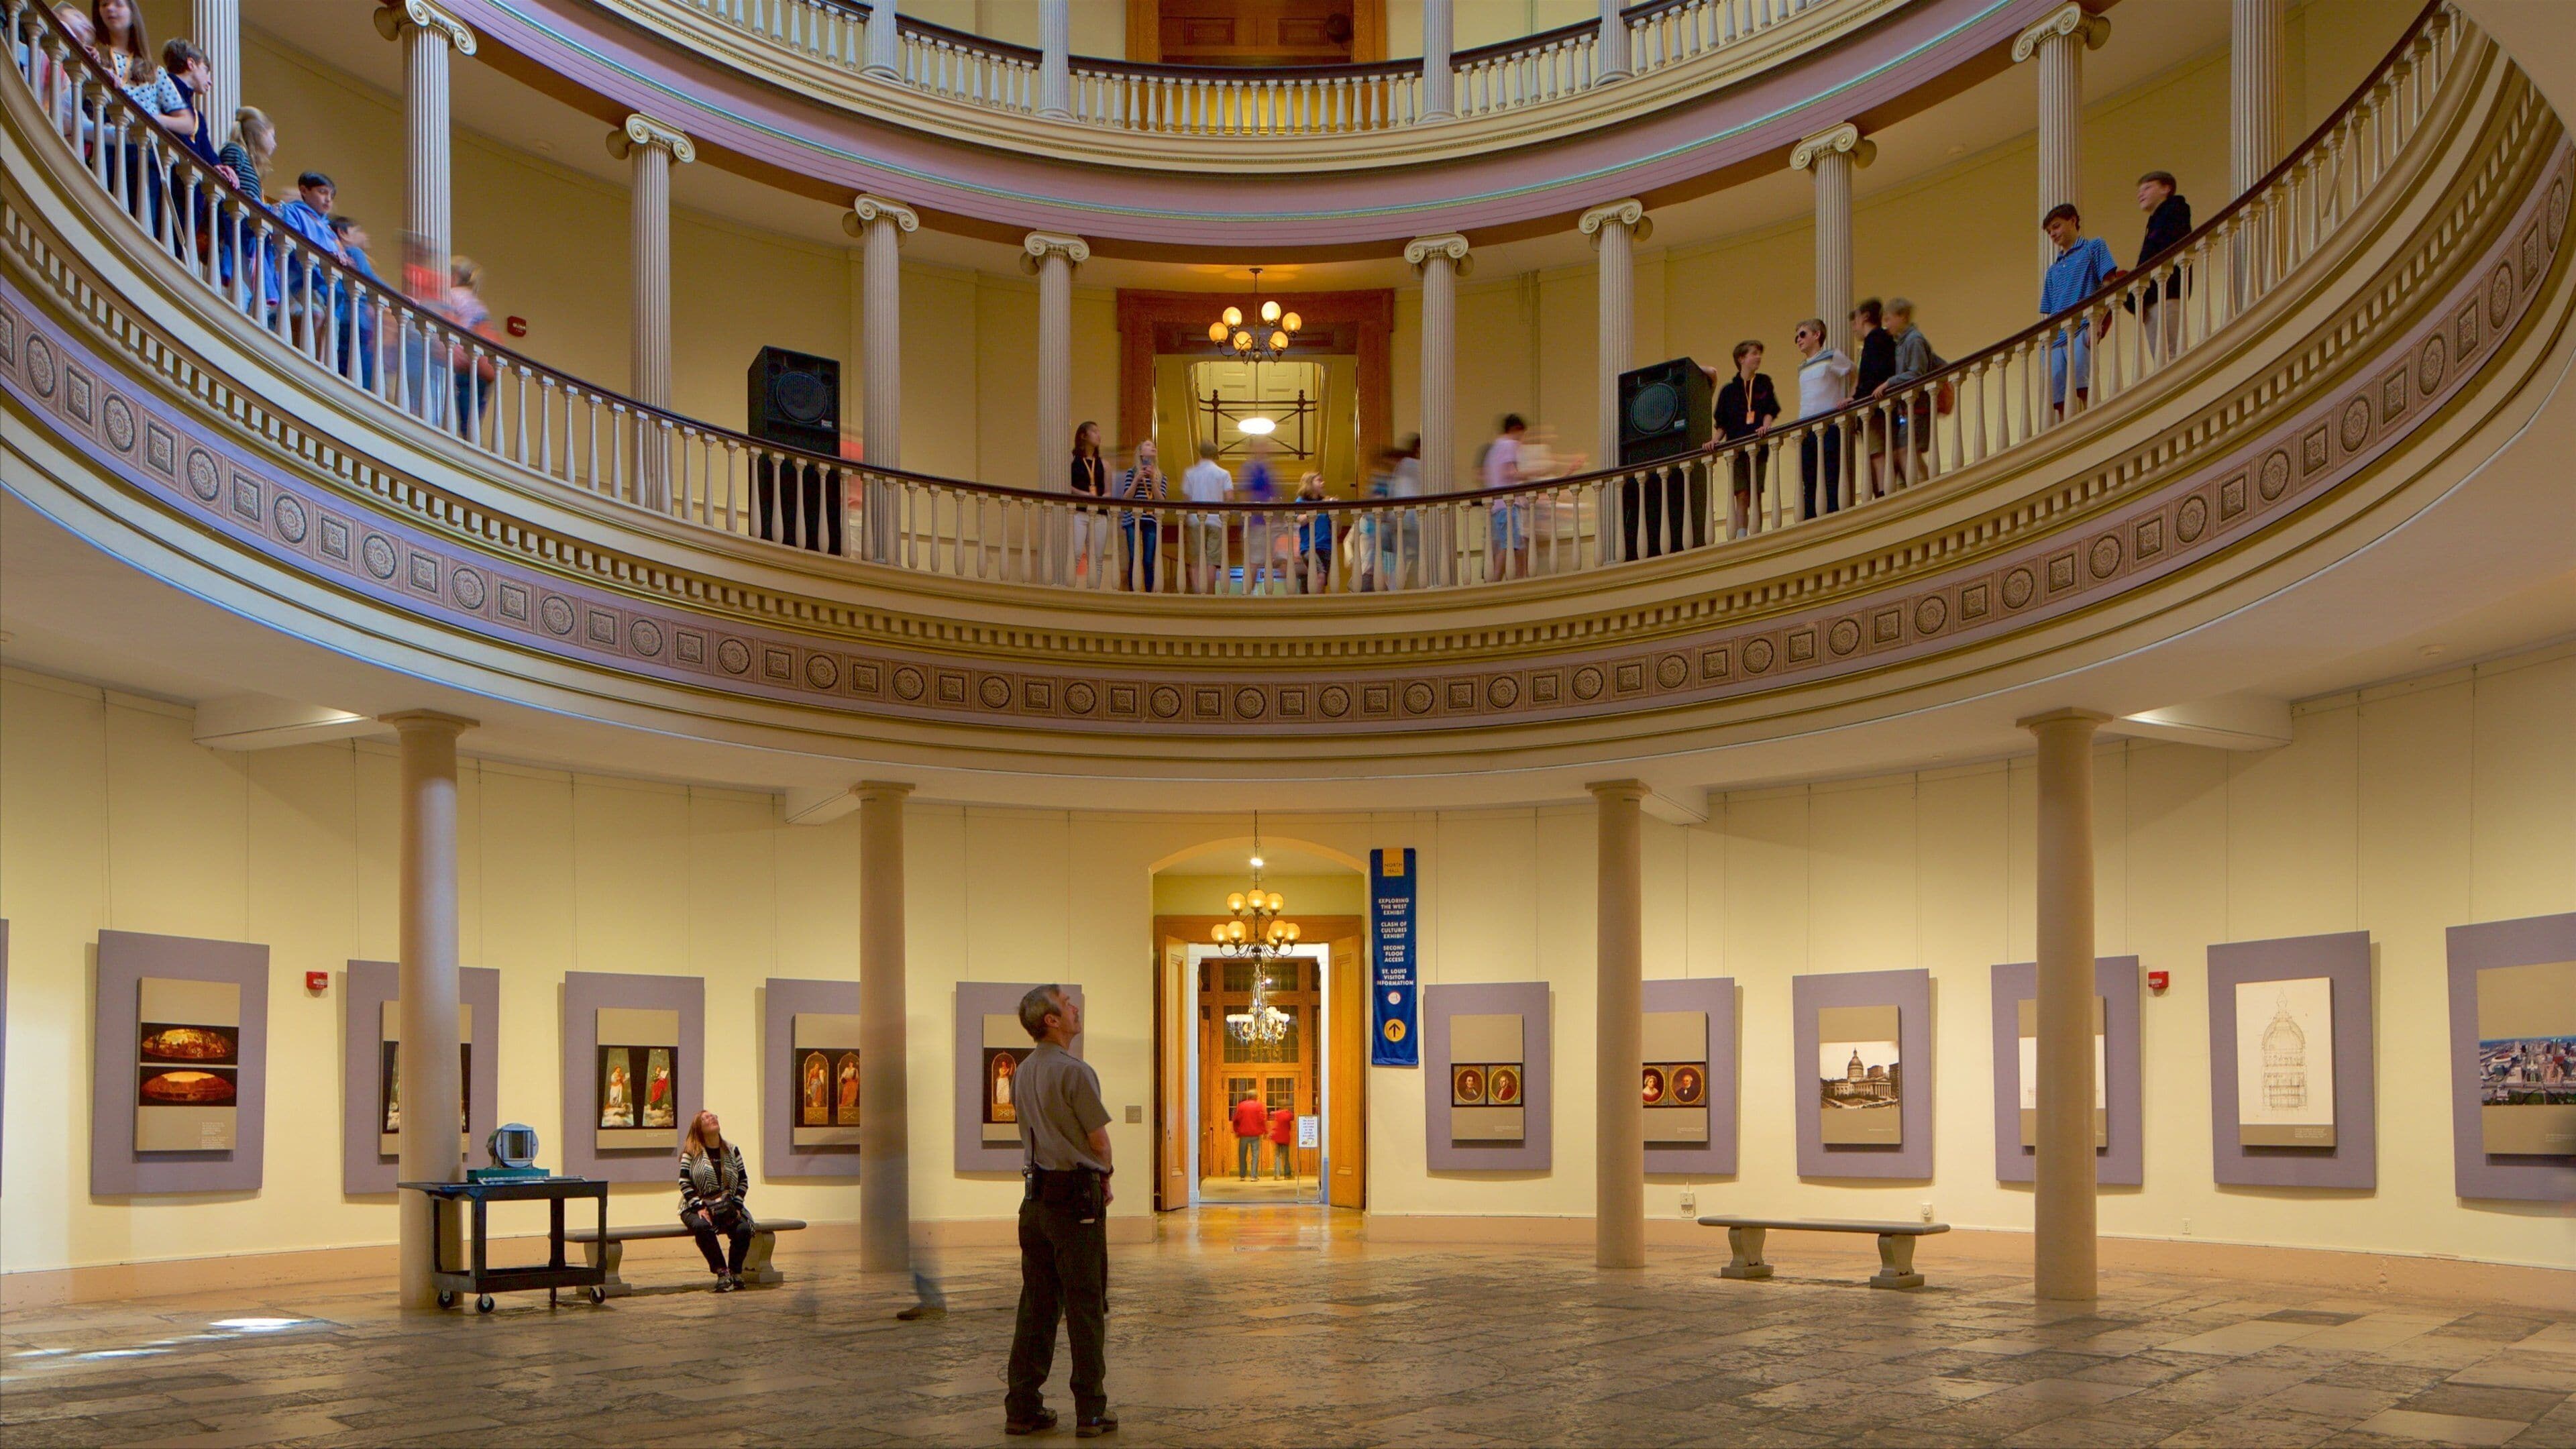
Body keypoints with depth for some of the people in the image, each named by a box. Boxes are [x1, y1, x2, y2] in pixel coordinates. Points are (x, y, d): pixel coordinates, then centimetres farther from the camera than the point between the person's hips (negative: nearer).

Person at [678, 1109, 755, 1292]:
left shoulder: (732, 1151, 11)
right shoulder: (691, 1153, 2)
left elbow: (744, 1180, 10)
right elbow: (684, 1183, -4)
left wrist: (736, 1205, -5)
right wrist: (700, 1207, -15)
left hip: (728, 1207, 3)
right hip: (698, 1207, -3)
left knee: (744, 1228, -28)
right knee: (702, 1227, -37)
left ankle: (735, 1271, -7)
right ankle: (721, 1272, -26)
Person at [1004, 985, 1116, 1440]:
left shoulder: (1026, 1071, 10)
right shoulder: (1074, 1071, -14)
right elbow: (1099, 1140, -11)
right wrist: (1104, 1174, 11)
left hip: (1037, 1195, 7)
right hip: (1076, 1198, -7)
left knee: (1036, 1305, 11)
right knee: (1085, 1307, -1)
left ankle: (1023, 1407, 13)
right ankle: (1091, 1411, 3)